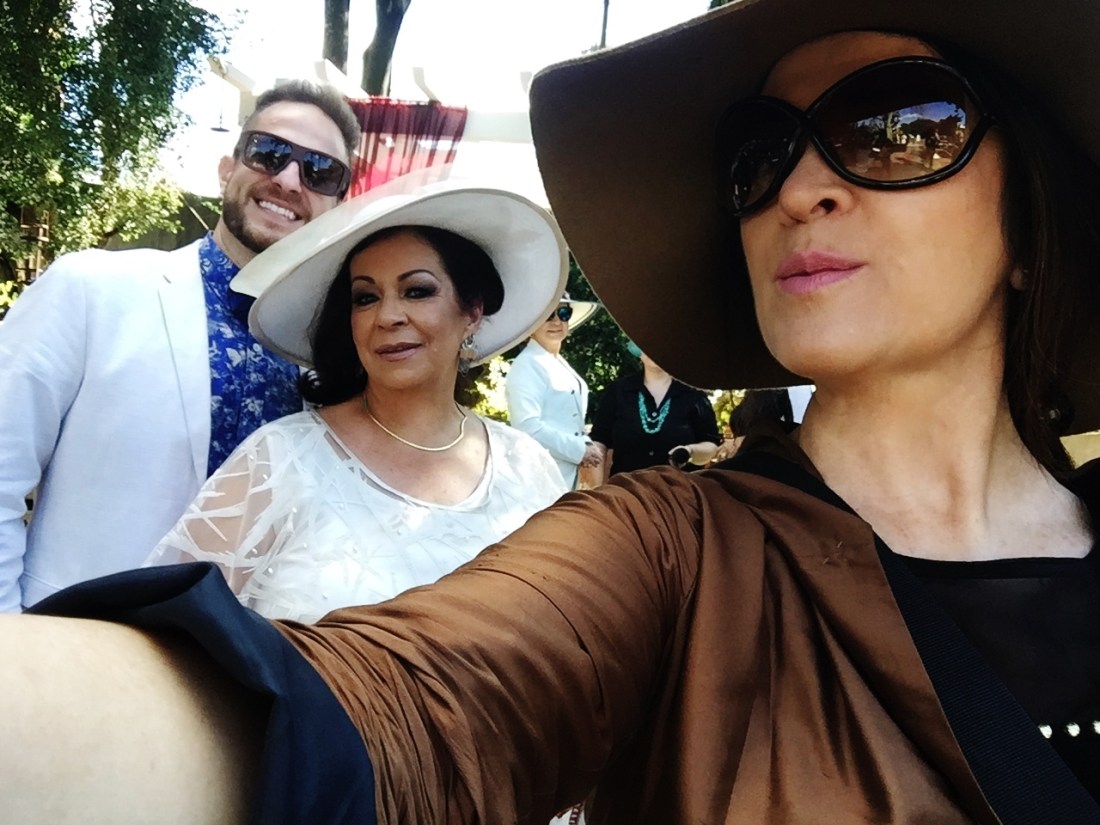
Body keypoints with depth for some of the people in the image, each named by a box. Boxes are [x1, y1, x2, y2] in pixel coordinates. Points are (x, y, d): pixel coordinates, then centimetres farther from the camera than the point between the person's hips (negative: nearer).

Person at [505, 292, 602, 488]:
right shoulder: (527, 364, -12)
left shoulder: (561, 364, 15)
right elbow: (528, 427, -21)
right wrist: (579, 450, -15)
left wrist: (585, 444, 1)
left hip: (569, 476, 9)